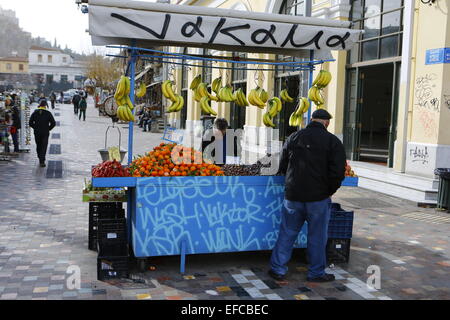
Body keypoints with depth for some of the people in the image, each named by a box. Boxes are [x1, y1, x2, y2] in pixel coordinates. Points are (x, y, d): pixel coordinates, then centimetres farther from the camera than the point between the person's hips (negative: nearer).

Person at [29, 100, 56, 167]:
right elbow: (53, 123, -9)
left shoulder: (35, 112, 0)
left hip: (37, 132, 2)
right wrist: (49, 129, 4)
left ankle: (40, 159, 26)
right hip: (45, 133, -2)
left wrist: (35, 128, 10)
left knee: (38, 146, 18)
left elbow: (30, 122, -2)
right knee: (44, 147, -1)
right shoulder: (48, 113, -6)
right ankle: (42, 161, -9)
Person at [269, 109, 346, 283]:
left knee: (287, 233, 12)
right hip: (319, 197, -3)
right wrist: (329, 191, 3)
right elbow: (338, 172, -11)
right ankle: (316, 273, 21)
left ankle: (278, 269, 18)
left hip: (292, 195, 3)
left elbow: (282, 167, 10)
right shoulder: (333, 141, -6)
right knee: (317, 236, 10)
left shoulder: (293, 137, 5)